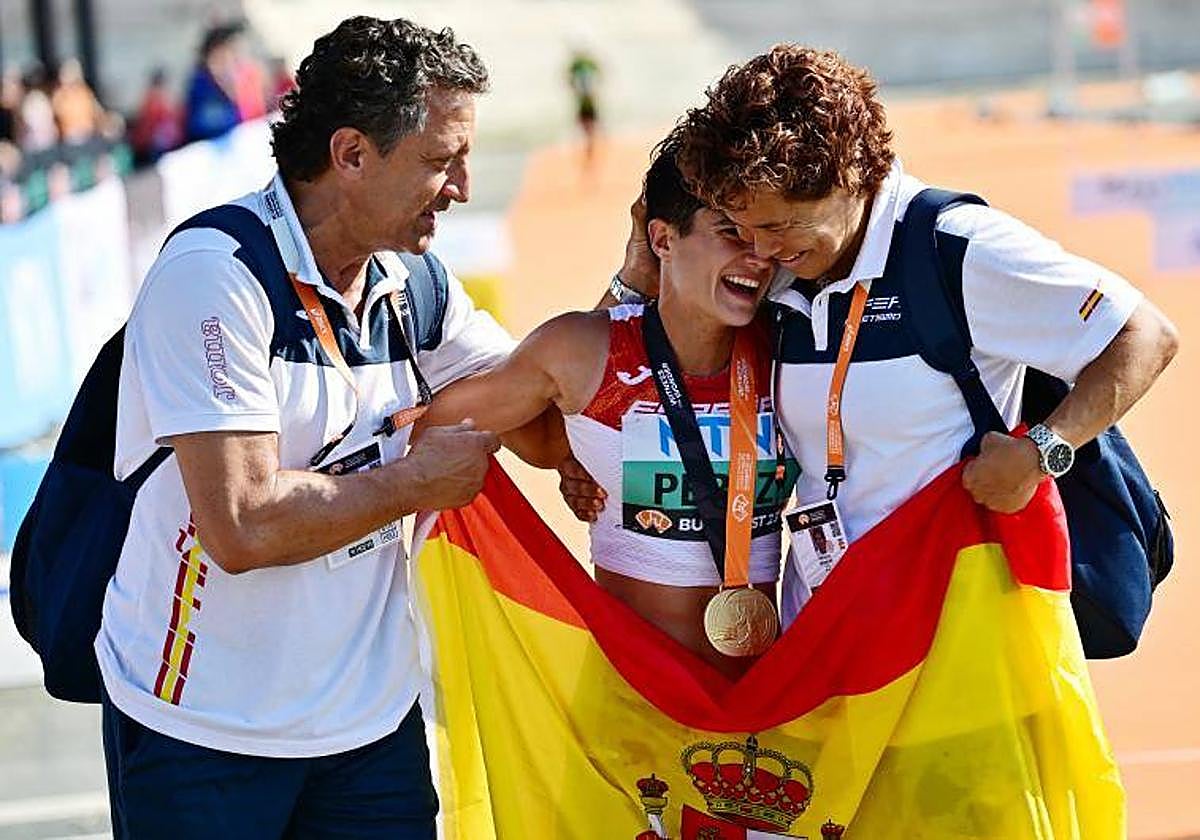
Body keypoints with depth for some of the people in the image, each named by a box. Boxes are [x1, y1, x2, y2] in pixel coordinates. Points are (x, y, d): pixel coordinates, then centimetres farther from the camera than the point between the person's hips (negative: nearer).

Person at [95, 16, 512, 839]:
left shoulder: (411, 284, 3)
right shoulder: (215, 274, -20)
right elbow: (242, 527, -28)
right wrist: (419, 479, -15)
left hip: (374, 716, 6)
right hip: (203, 732, -6)